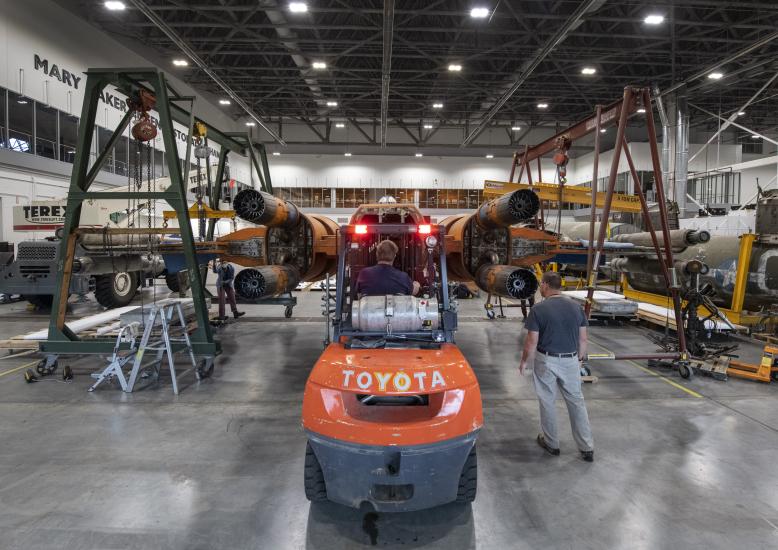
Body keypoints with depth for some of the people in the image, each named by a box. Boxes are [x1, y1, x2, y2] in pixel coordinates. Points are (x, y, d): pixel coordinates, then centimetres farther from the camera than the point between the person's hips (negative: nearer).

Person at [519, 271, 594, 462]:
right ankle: (587, 448, 17)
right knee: (577, 402, 14)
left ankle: (551, 443, 26)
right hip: (570, 361, 4)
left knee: (547, 403, 12)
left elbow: (532, 342, -12)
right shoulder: (576, 307, -1)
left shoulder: (538, 309, -14)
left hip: (546, 361, -3)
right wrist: (579, 359, 19)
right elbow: (582, 340, 5)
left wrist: (524, 361, 3)